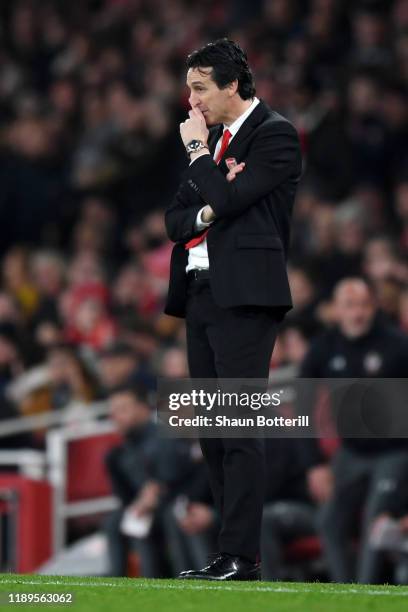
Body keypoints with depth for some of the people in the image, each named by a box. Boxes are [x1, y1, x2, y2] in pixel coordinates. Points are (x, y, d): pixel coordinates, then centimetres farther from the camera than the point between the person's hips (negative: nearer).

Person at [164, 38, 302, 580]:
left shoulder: (275, 134, -5)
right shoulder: (213, 138, 19)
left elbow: (227, 199, -17)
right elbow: (175, 220, 15)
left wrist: (198, 149, -3)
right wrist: (206, 214, -6)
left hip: (244, 295, -9)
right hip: (200, 292, 9)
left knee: (240, 428, -11)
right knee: (211, 430, 7)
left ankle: (241, 556, -13)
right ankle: (233, 550, 11)